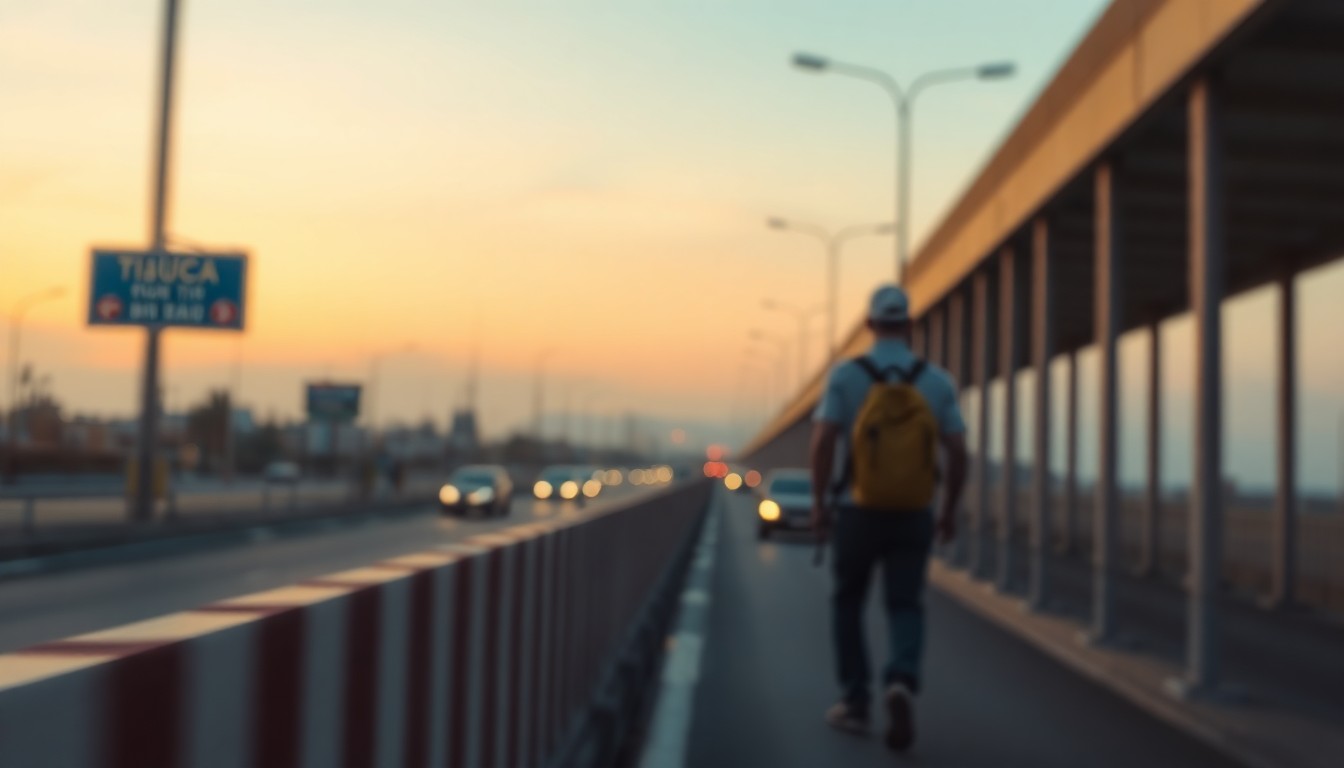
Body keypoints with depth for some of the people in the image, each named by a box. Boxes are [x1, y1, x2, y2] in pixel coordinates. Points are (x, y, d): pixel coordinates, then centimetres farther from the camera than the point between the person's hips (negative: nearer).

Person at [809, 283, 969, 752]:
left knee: (848, 603, 18)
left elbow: (822, 441, -15)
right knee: (905, 609, 6)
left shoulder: (845, 374, -7)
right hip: (913, 515, 1)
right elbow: (958, 454, -2)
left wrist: (818, 504, -6)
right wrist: (950, 511, 10)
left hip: (856, 512, -1)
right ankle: (901, 685, -22)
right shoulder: (937, 380, 1)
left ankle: (855, 703, 17)